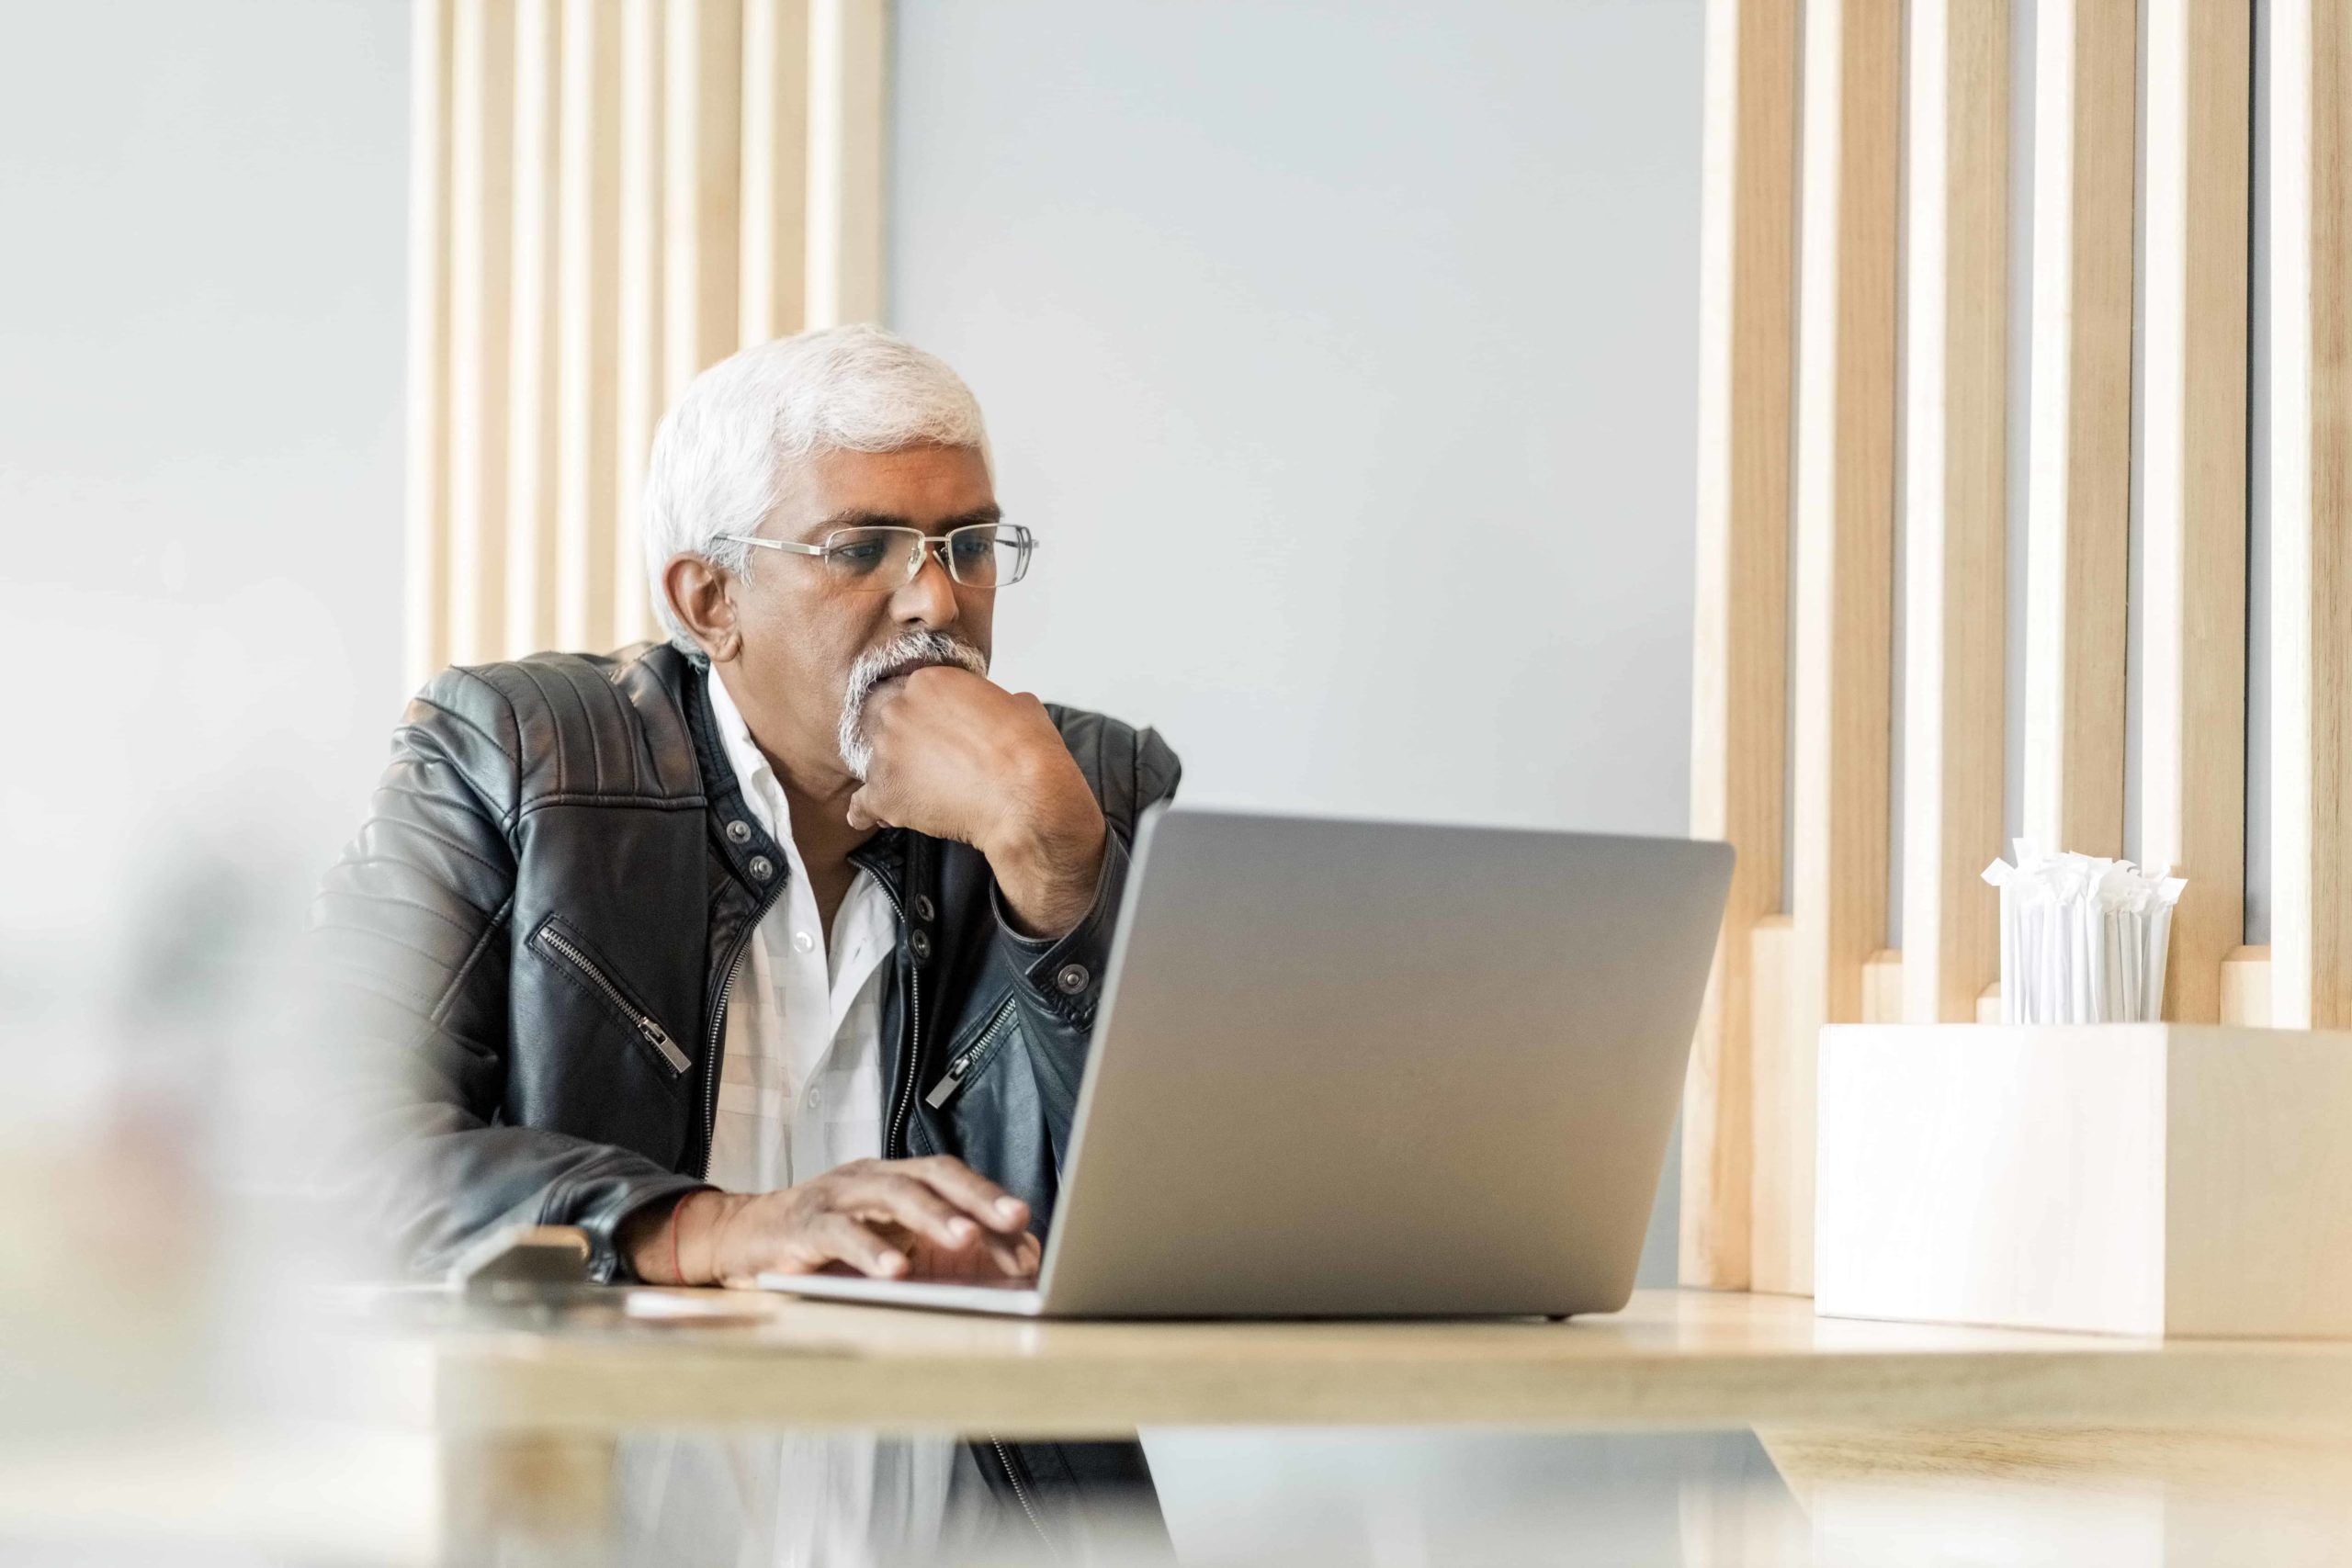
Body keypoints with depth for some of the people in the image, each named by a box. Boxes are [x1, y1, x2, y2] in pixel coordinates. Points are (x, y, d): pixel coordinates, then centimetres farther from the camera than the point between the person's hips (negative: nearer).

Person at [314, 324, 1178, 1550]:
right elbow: (347, 1154, -10)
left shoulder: (1103, 790, 10)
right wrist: (715, 1231, -23)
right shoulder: (502, 757, 3)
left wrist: (1045, 844, -11)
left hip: (973, 1535, 3)